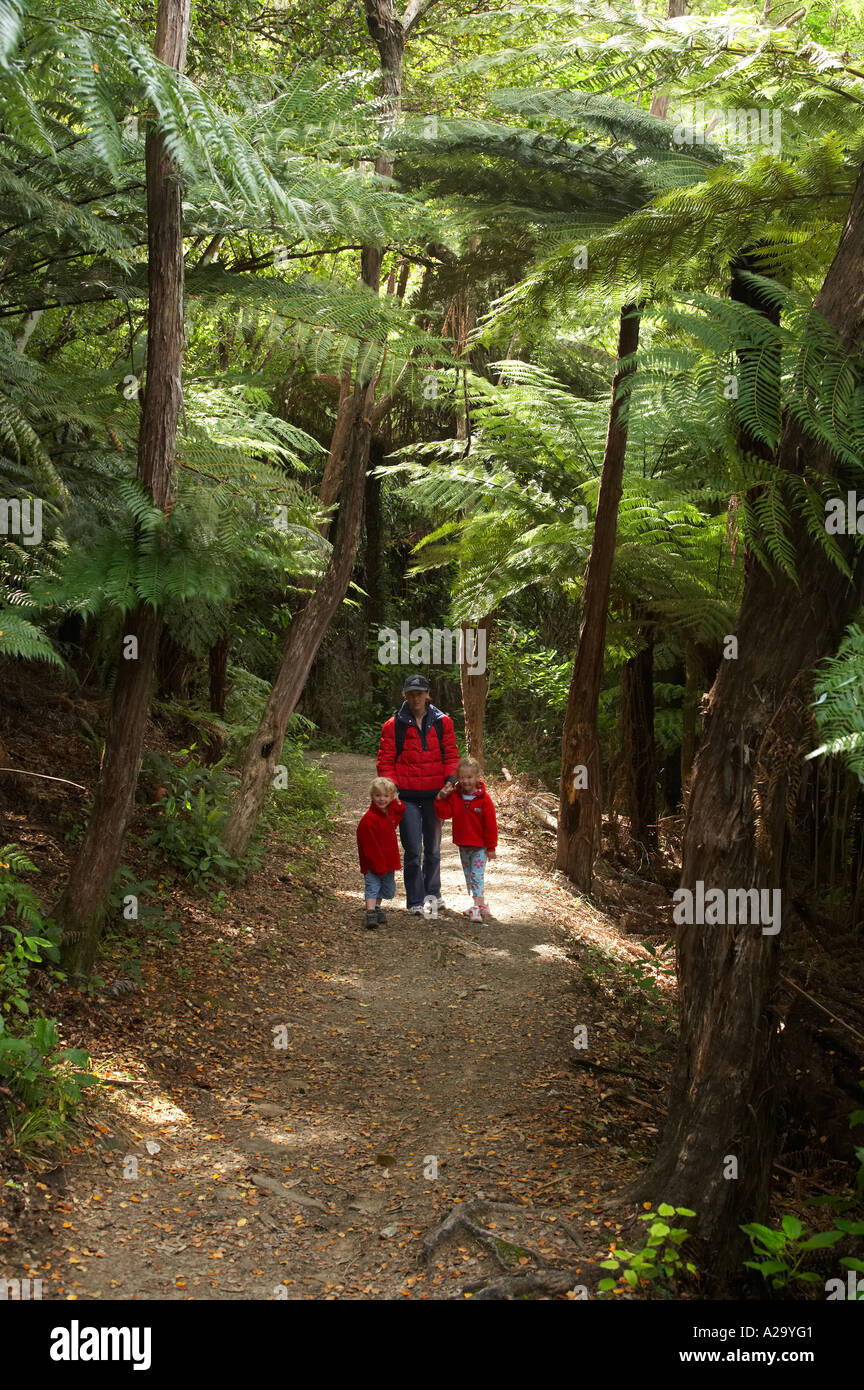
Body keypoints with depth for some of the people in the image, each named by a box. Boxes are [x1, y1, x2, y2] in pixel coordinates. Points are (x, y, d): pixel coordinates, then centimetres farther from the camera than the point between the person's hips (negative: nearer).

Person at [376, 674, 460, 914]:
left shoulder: (442, 722, 4)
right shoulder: (394, 725, -1)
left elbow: (451, 754, 6)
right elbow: (385, 760, 0)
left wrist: (450, 780, -9)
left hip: (434, 793, 2)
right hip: (407, 795, -2)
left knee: (433, 847, 16)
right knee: (413, 850, -3)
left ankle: (432, 893, 32)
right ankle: (415, 901, 6)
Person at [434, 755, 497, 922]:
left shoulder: (484, 799, -11)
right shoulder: (454, 796, 0)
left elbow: (491, 825, -9)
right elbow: (444, 814, -7)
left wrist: (491, 847, -8)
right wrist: (440, 799, -22)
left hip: (480, 846, -5)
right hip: (463, 845, 5)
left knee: (477, 876, -10)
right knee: (468, 876, 13)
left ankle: (477, 908, -14)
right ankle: (481, 904, 25)